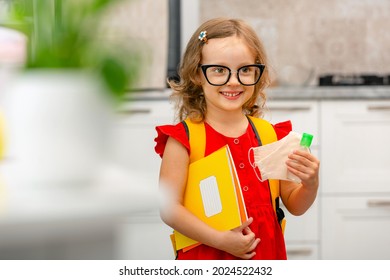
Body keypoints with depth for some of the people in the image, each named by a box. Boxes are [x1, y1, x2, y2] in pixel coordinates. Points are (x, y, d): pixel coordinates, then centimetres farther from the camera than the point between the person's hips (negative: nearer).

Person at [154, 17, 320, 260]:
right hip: (207, 256, -3)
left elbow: (294, 206, 6)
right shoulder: (184, 138, -10)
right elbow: (170, 207, -14)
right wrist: (220, 239, -21)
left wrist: (310, 185, -14)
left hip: (265, 253, 3)